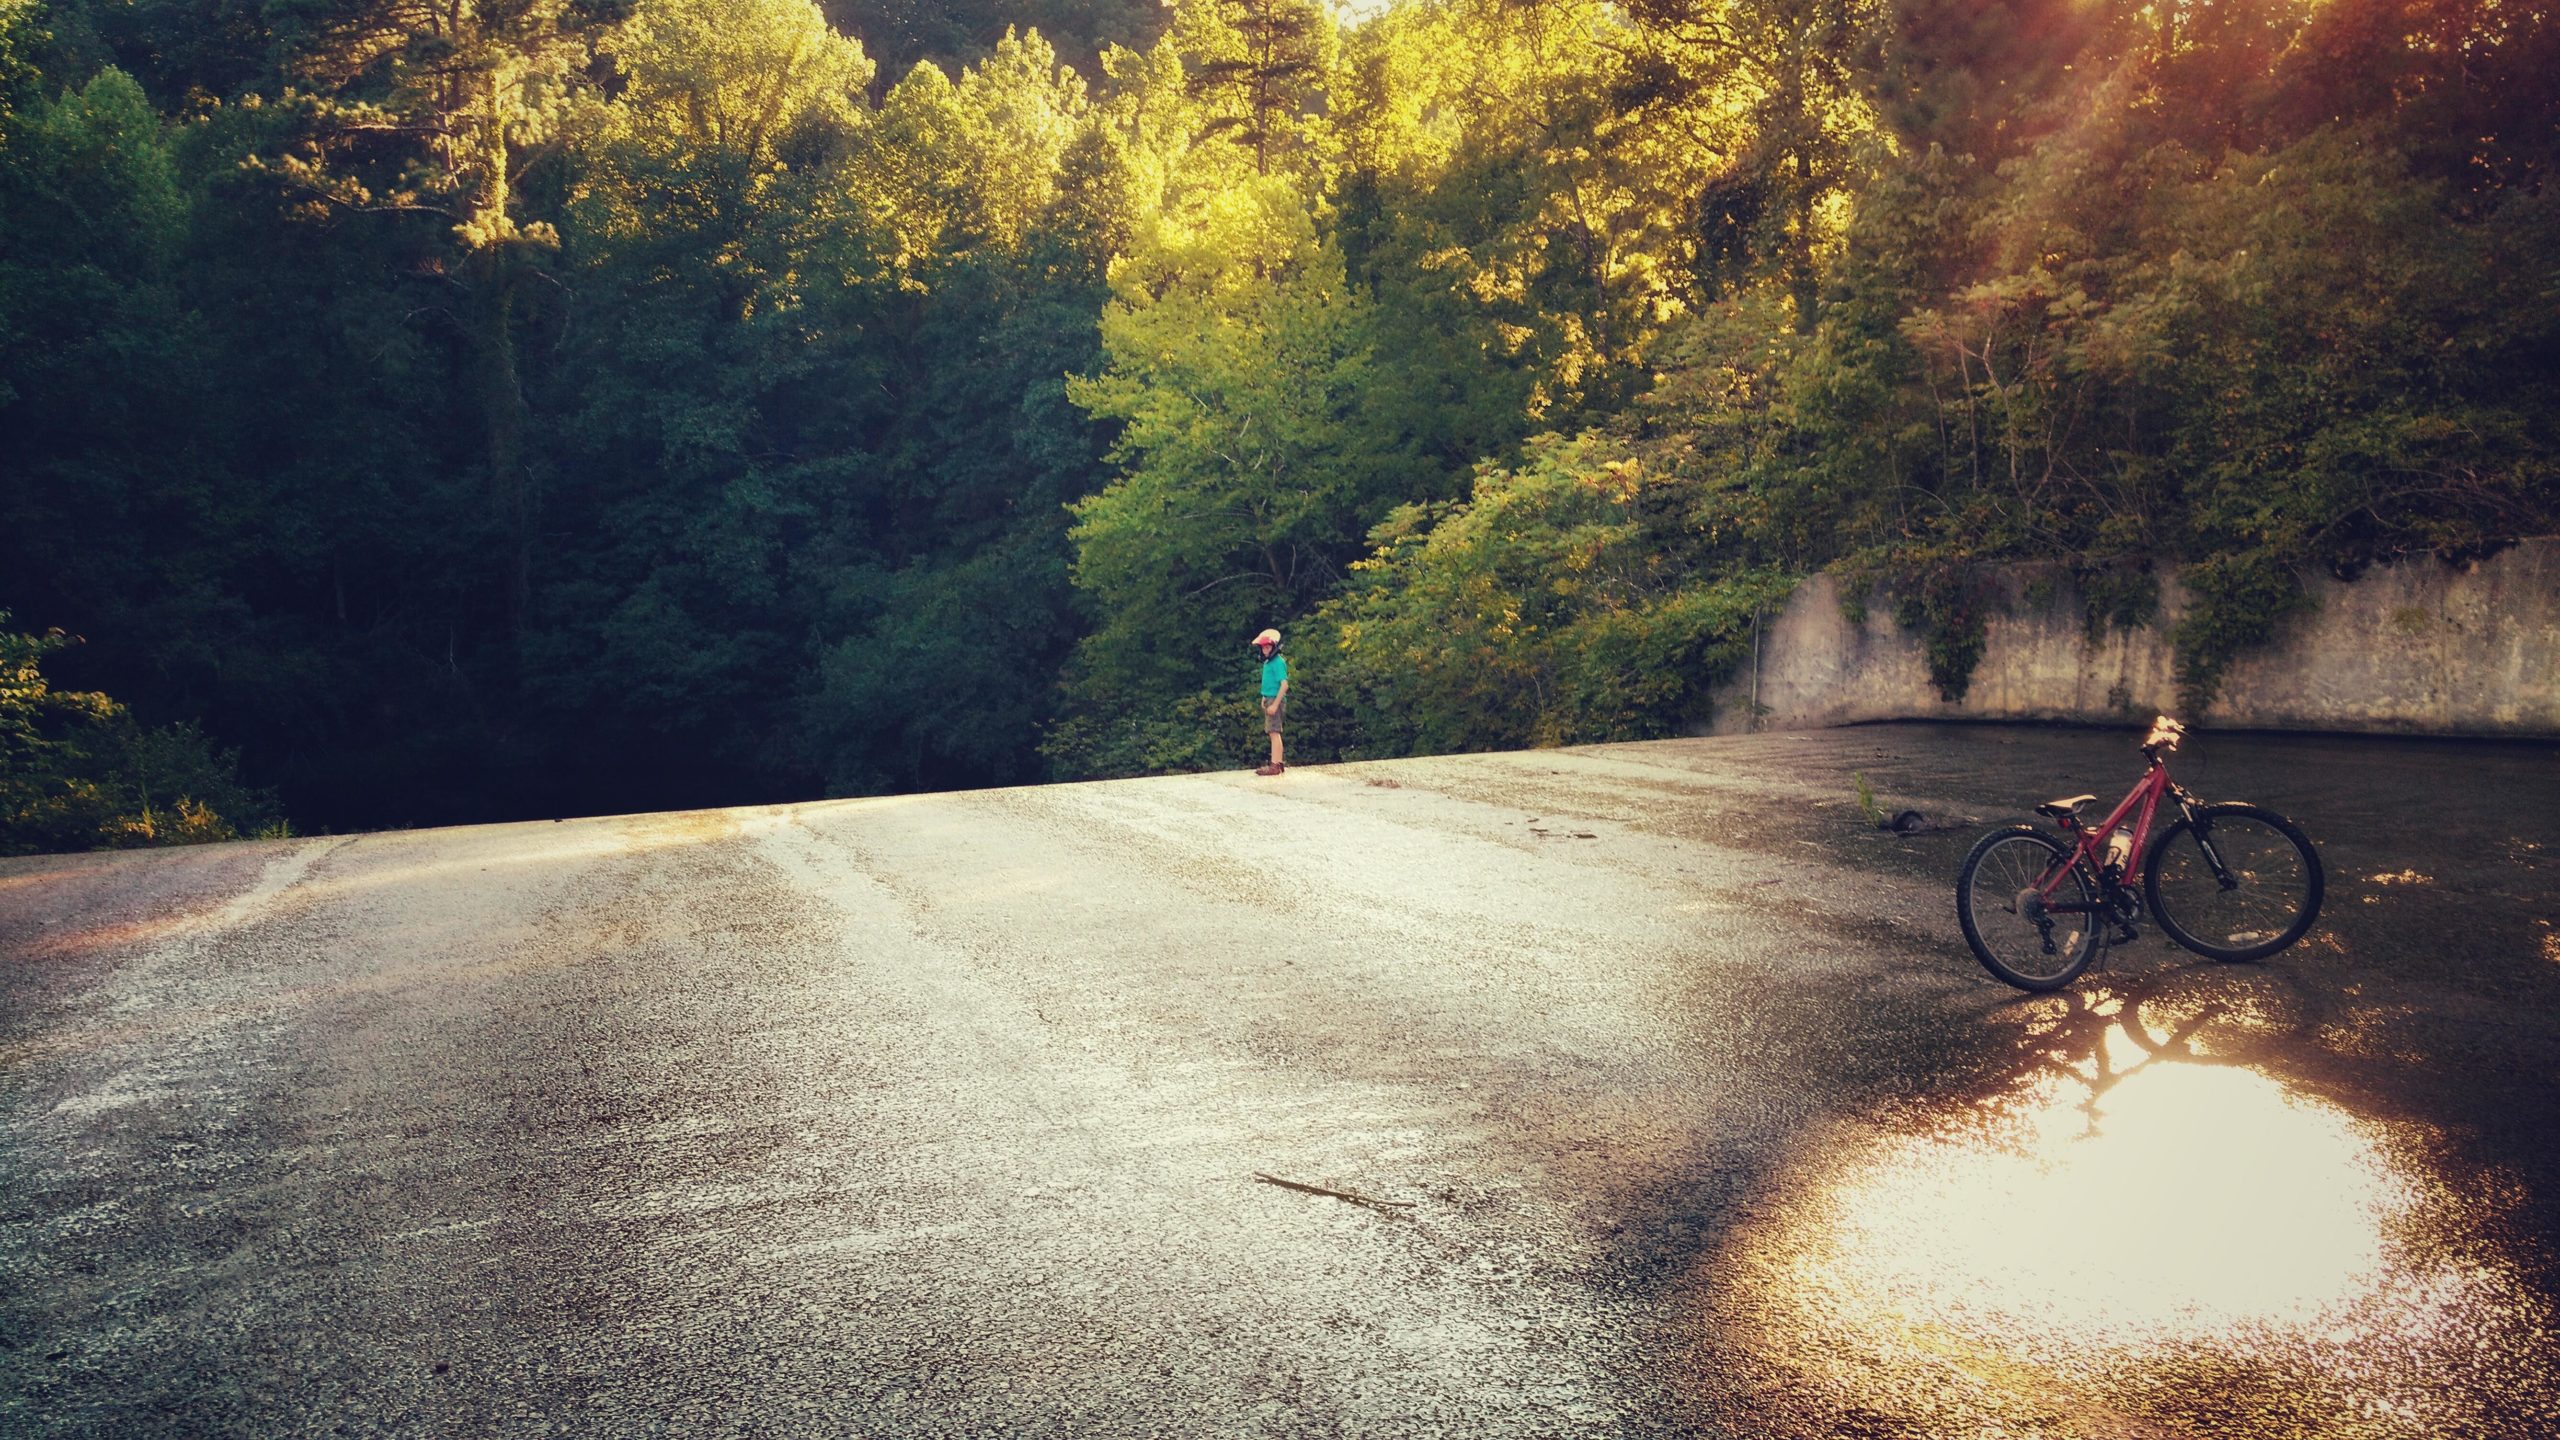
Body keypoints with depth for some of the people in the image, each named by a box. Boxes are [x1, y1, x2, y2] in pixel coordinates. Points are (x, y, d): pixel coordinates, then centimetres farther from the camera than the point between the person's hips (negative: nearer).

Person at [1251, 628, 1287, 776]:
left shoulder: (1278, 662, -13)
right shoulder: (1267, 662, 14)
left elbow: (1284, 684, -18)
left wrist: (1275, 704, -21)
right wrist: (1264, 699, 17)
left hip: (1275, 700, -9)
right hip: (1269, 699, 9)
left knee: (1274, 733, -10)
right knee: (1272, 733, 12)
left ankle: (1275, 766, -11)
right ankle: (1278, 763, 18)